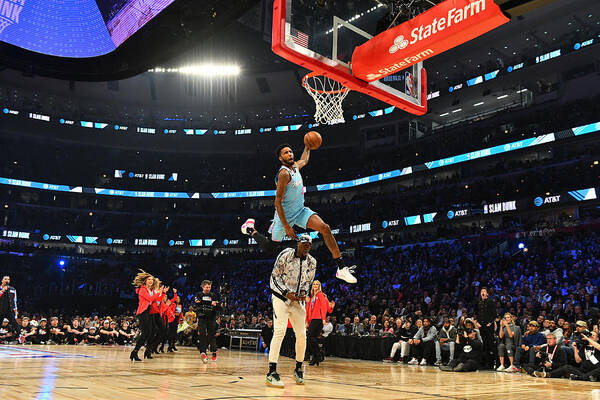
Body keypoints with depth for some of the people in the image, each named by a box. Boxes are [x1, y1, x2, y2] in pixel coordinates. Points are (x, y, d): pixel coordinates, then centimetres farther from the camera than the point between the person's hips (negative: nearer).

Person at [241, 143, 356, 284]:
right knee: (269, 248, 6)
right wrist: (286, 227, -27)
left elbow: (304, 160, 34)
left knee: (325, 228, -15)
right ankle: (250, 229, 35)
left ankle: (341, 268, -13)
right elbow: (278, 202, -25)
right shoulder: (284, 173, -23)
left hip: (300, 210, 7)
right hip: (285, 215, -7)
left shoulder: (295, 166, 4)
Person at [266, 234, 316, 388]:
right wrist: (287, 293, -18)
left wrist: (304, 291, -6)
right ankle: (272, 372, -16)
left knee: (302, 335, 3)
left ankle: (298, 368, 22)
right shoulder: (285, 255, -11)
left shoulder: (311, 262, 4)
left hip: (297, 300, 5)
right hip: (281, 297, -5)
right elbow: (275, 277, -8)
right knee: (280, 331, -18)